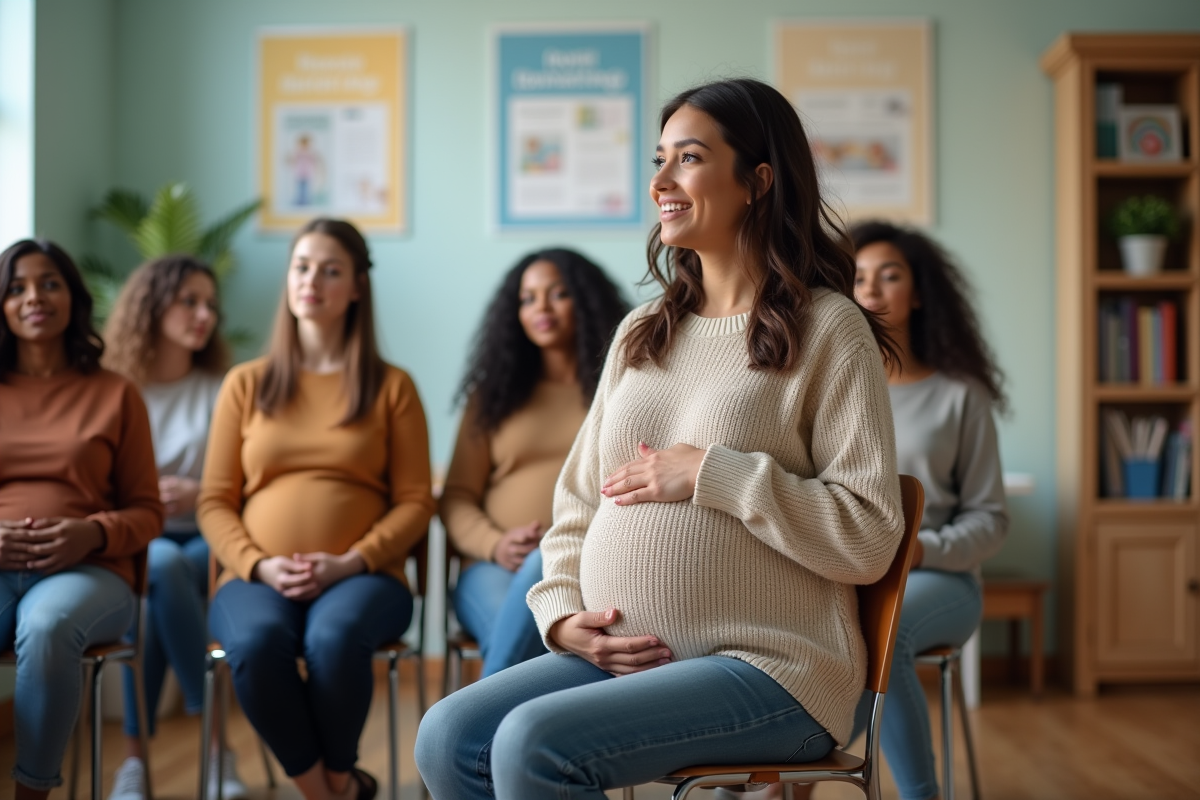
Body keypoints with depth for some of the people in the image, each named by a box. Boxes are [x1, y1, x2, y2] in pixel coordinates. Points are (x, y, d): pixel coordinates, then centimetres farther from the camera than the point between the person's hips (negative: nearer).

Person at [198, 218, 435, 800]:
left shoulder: (391, 387, 11)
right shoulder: (246, 384, 15)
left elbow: (415, 501, 4)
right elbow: (215, 503, 10)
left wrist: (350, 563, -12)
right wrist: (260, 565, -8)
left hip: (362, 577, -1)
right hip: (257, 580, 1)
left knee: (336, 633, -36)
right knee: (256, 639, -34)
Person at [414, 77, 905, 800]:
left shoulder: (827, 329, -4)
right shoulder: (642, 333, 16)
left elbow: (871, 538, -11)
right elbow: (578, 501, 17)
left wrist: (711, 474, -15)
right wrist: (563, 614, -1)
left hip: (768, 667, -6)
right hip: (622, 656, 6)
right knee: (449, 738, -16)